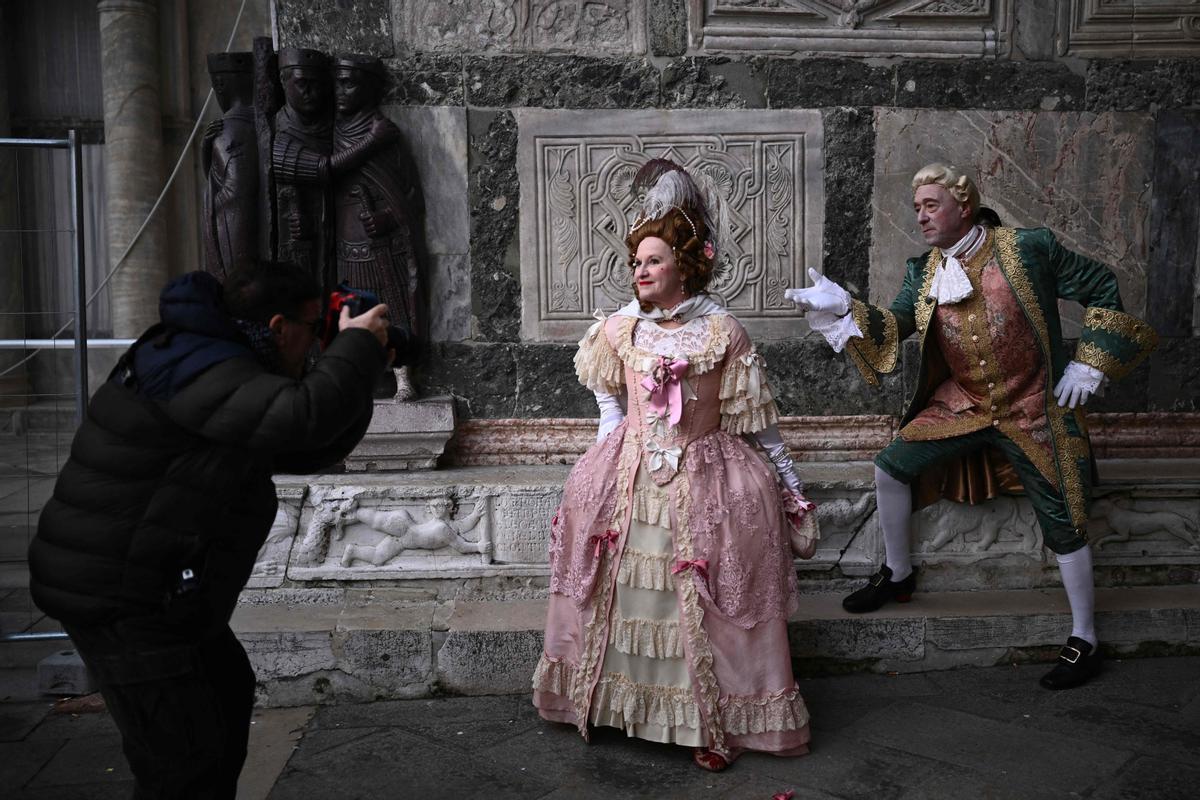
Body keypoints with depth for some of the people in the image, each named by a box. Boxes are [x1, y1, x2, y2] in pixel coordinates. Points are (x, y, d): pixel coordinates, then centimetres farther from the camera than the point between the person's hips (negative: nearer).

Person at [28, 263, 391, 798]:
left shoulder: (228, 369, 11)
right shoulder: (200, 372, -23)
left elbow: (305, 452, 13)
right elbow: (305, 417, -40)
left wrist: (360, 367, 2)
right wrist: (357, 345, -22)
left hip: (157, 590, 11)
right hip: (120, 603, -11)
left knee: (229, 694, 25)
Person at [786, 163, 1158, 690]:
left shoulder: (1029, 249, -13)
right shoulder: (924, 273, 1)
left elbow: (1100, 288, -4)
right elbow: (894, 327, -2)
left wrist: (1089, 365, -7)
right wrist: (844, 308, -18)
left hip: (1033, 409, -4)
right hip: (961, 404, 4)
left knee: (1063, 523, 1)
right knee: (890, 466, -4)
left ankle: (1084, 641, 19)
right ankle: (897, 576, 18)